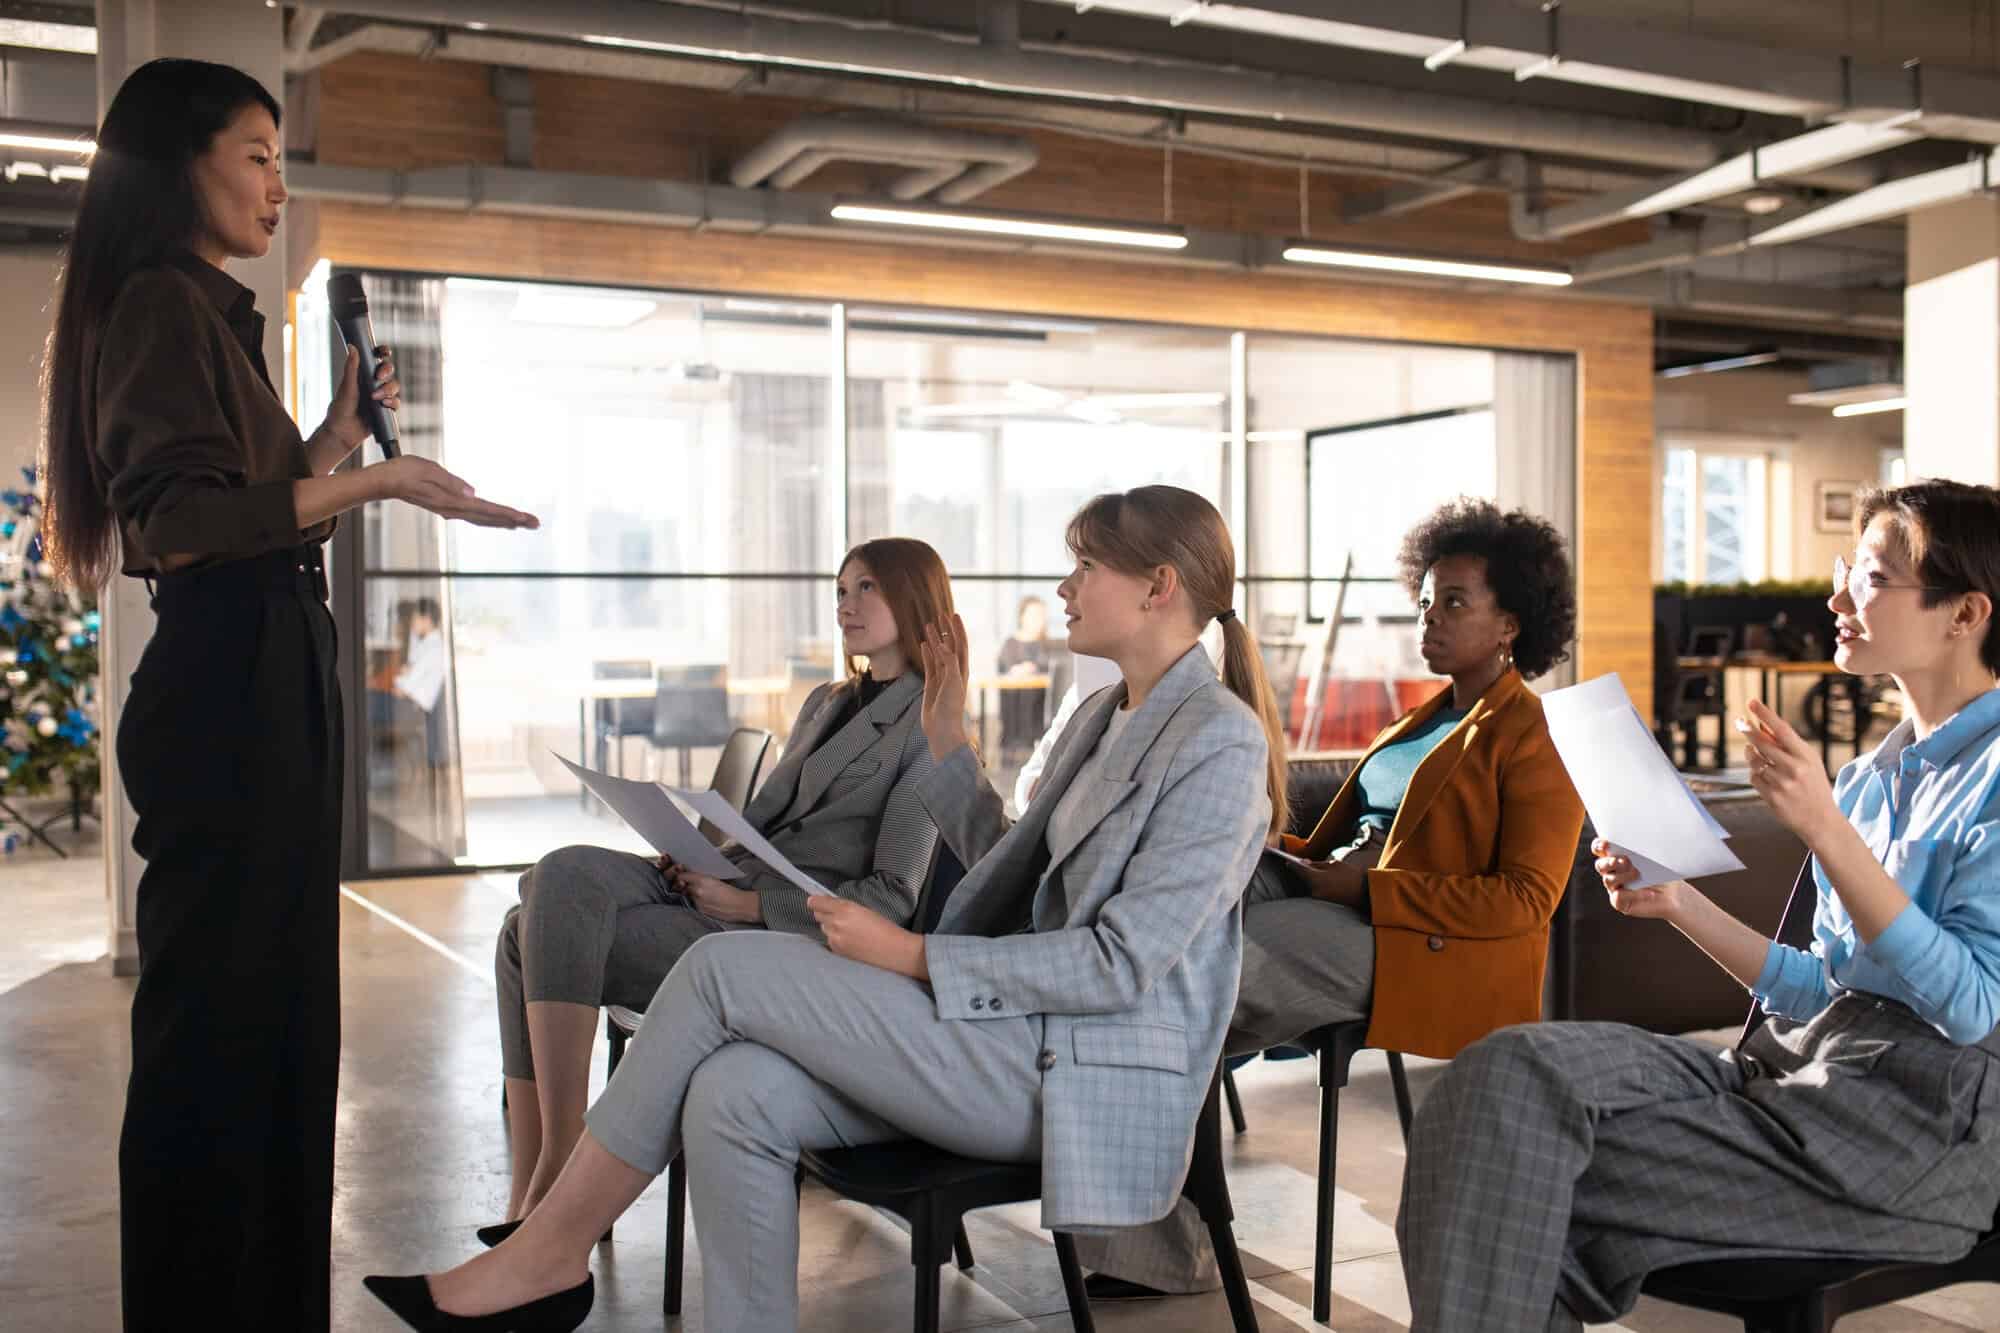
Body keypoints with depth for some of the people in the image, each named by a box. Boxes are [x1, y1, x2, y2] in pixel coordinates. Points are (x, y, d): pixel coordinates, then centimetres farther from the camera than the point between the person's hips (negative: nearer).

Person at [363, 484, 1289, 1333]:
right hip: (1021, 1037, 8)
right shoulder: (1101, 720, 16)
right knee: (735, 1096, -16)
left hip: (1089, 1075, -8)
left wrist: (911, 956, -17)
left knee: (725, 968, -14)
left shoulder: (1219, 739, -13)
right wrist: (947, 742, 14)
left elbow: (1123, 963, -18)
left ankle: (550, 1253, -1)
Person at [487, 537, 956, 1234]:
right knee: (562, 878, -18)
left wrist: (750, 904, -16)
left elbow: (892, 898, -9)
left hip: (785, 934, -8)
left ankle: (555, 1170, -16)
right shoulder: (826, 703, 23)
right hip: (725, 887, 8)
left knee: (541, 939, -21)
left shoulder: (928, 729, -3)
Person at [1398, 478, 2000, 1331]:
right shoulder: (1874, 772, 17)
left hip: (1920, 1122, -7)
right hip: (1805, 1069, 7)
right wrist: (1681, 906, 6)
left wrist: (1824, 827, -23)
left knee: (1535, 1171, -17)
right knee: (1515, 1070, -16)